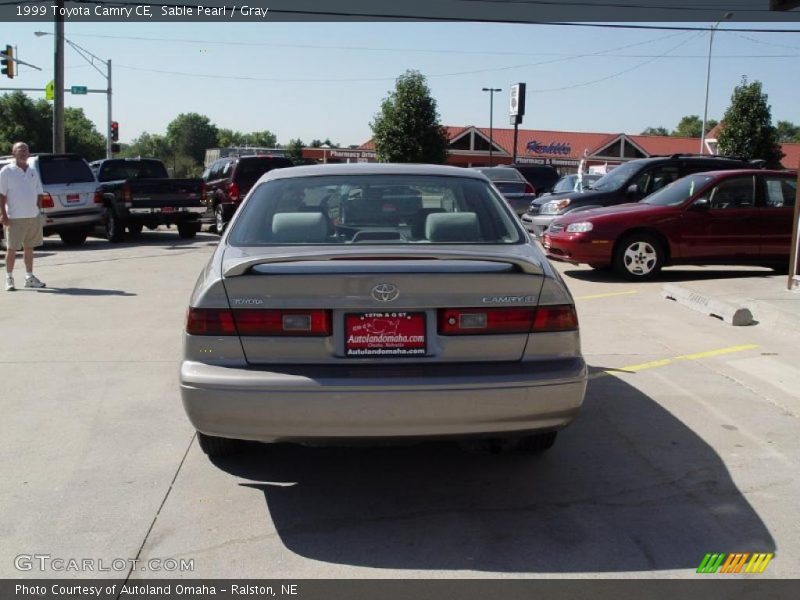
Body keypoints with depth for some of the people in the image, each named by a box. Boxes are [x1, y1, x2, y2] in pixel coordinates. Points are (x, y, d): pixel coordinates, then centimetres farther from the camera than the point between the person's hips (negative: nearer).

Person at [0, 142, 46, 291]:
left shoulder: (32, 172, 13)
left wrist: (38, 210, 6)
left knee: (29, 248, 12)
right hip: (15, 217, -5)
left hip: (33, 216, 5)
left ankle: (30, 277, 19)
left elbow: (39, 193, 17)